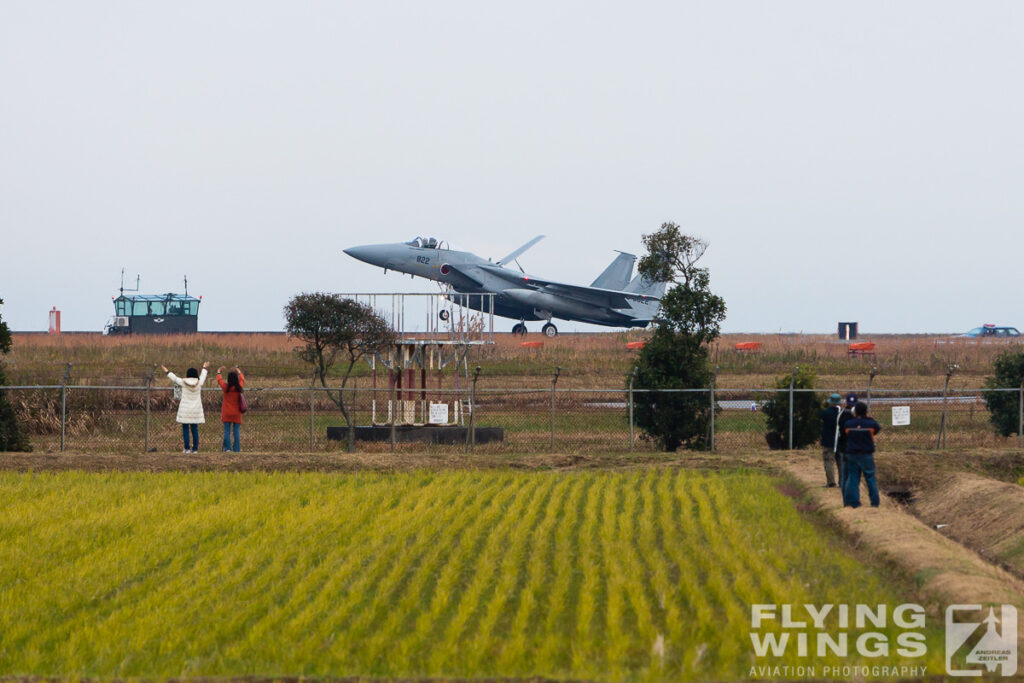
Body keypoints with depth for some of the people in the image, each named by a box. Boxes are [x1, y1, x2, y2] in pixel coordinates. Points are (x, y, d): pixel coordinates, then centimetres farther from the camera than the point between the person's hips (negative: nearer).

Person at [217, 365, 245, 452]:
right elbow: (242, 379, 17)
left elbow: (219, 380, 10)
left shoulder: (225, 387, -9)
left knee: (227, 431, 1)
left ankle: (227, 448, -4)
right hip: (237, 413, 1)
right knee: (236, 431, 3)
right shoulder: (239, 387, -5)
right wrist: (239, 372, 35)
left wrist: (219, 372, 29)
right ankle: (236, 448, 1)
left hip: (227, 413, -1)